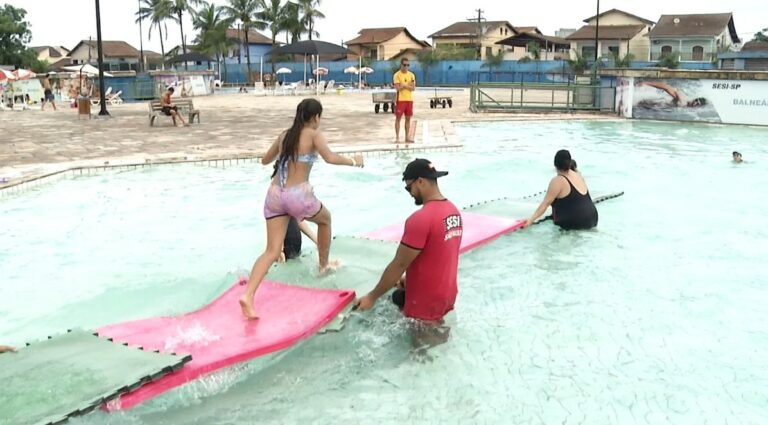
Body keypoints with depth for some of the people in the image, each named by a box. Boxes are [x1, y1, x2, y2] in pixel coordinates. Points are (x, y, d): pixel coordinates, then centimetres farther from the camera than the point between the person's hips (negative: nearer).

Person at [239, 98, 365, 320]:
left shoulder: (285, 134, 17)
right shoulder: (313, 134, 1)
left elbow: (265, 160, 29)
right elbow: (330, 157, -17)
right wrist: (353, 161, -2)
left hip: (275, 195, 5)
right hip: (298, 195, -5)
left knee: (272, 252, 2)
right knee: (325, 219, 29)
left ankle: (248, 295, -17)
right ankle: (324, 265, 42)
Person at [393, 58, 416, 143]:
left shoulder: (411, 75, 10)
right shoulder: (397, 75, -4)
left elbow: (413, 88, 1)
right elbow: (398, 88, -14)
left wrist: (404, 85, -10)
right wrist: (408, 85, -7)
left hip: (409, 99, 5)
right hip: (400, 99, -5)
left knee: (408, 118, 7)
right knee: (398, 118, -2)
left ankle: (407, 137, 12)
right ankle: (397, 137, 2)